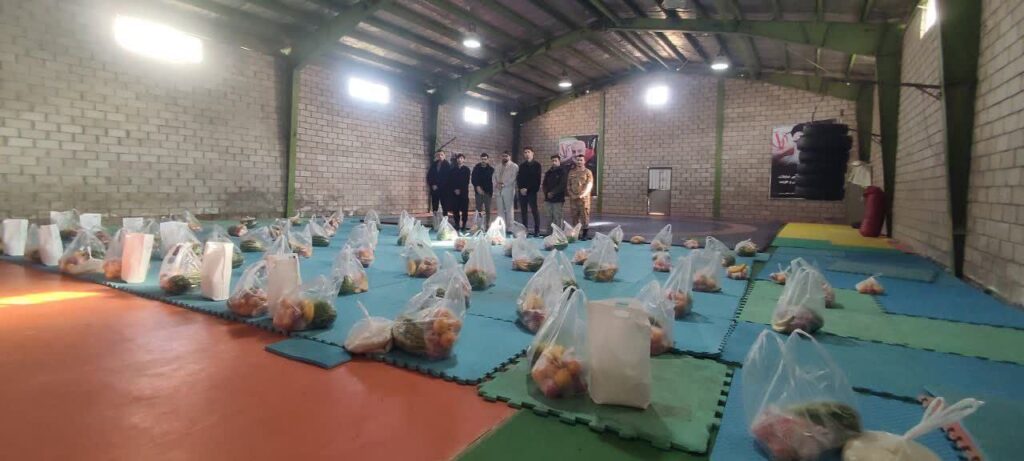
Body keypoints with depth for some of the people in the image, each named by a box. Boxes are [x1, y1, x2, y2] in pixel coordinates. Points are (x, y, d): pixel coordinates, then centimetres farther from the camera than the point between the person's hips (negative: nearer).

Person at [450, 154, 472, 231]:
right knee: (455, 209, -1)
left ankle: (463, 225, -1)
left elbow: (467, 181, -2)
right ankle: (456, 224, 8)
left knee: (464, 209, -4)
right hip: (455, 192, 2)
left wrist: (460, 190, -9)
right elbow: (451, 181, 7)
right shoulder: (453, 169, 13)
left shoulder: (466, 169, 6)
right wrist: (455, 189, -7)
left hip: (464, 192, -2)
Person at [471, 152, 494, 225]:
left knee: (488, 210, 0)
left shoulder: (491, 169, 2)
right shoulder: (476, 168, 5)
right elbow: (474, 179, 1)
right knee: (478, 209, 1)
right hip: (479, 192, 1)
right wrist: (477, 187, -15)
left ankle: (487, 225, 5)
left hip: (488, 192, -1)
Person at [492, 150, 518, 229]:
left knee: (509, 209, -5)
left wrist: (503, 184, -15)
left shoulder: (514, 166, 0)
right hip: (498, 190, 6)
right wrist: (496, 184, -5)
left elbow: (513, 178, -11)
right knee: (500, 209, 6)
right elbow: (494, 177, 14)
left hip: (508, 190, -6)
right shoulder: (498, 166, 19)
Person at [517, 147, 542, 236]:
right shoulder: (522, 165, 19)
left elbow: (536, 179, -6)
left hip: (531, 191, -5)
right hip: (522, 191, 5)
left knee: (534, 210, -7)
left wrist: (527, 189, -13)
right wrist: (521, 188, -5)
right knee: (523, 211, 4)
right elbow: (518, 178, 12)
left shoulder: (536, 164, 3)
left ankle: (537, 230, -6)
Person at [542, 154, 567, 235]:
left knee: (557, 217, -6)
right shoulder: (548, 172, 16)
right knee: (549, 217, 6)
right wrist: (547, 193, -5)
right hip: (548, 198, 5)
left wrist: (552, 193, -14)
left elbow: (562, 185, -9)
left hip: (558, 199, -5)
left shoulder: (562, 172, 0)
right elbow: (544, 184, 13)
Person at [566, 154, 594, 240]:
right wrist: (571, 194, -1)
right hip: (573, 198, 4)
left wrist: (582, 195, -15)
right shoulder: (571, 172, 13)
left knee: (584, 216, -5)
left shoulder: (587, 172, 2)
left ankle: (584, 234, 0)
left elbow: (589, 185, -6)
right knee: (574, 216, 5)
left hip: (584, 198, -4)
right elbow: (568, 185, 13)